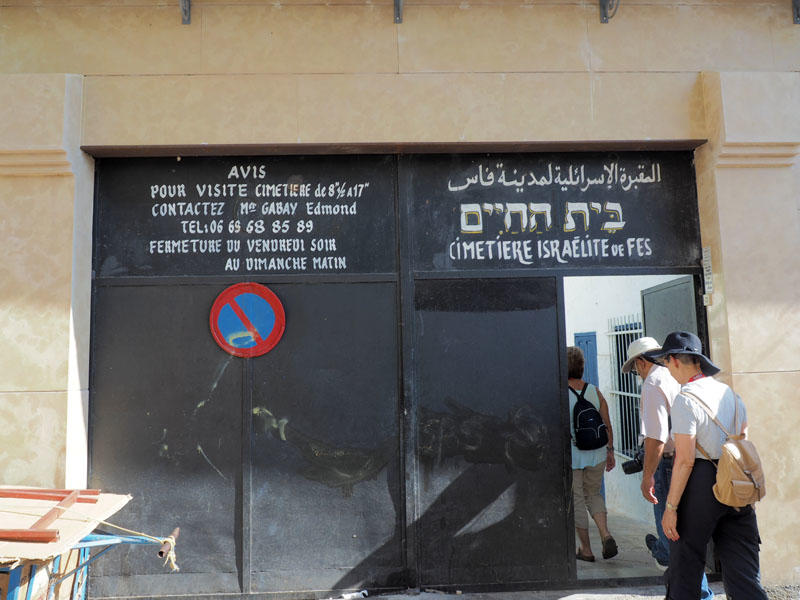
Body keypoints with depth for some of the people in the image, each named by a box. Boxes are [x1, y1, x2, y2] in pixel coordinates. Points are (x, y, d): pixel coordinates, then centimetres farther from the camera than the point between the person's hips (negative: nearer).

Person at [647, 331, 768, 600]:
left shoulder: (685, 399, -14)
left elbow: (685, 460, -17)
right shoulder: (728, 392, 9)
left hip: (699, 486, -7)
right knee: (742, 568, 10)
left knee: (685, 560, 9)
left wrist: (670, 507, -13)